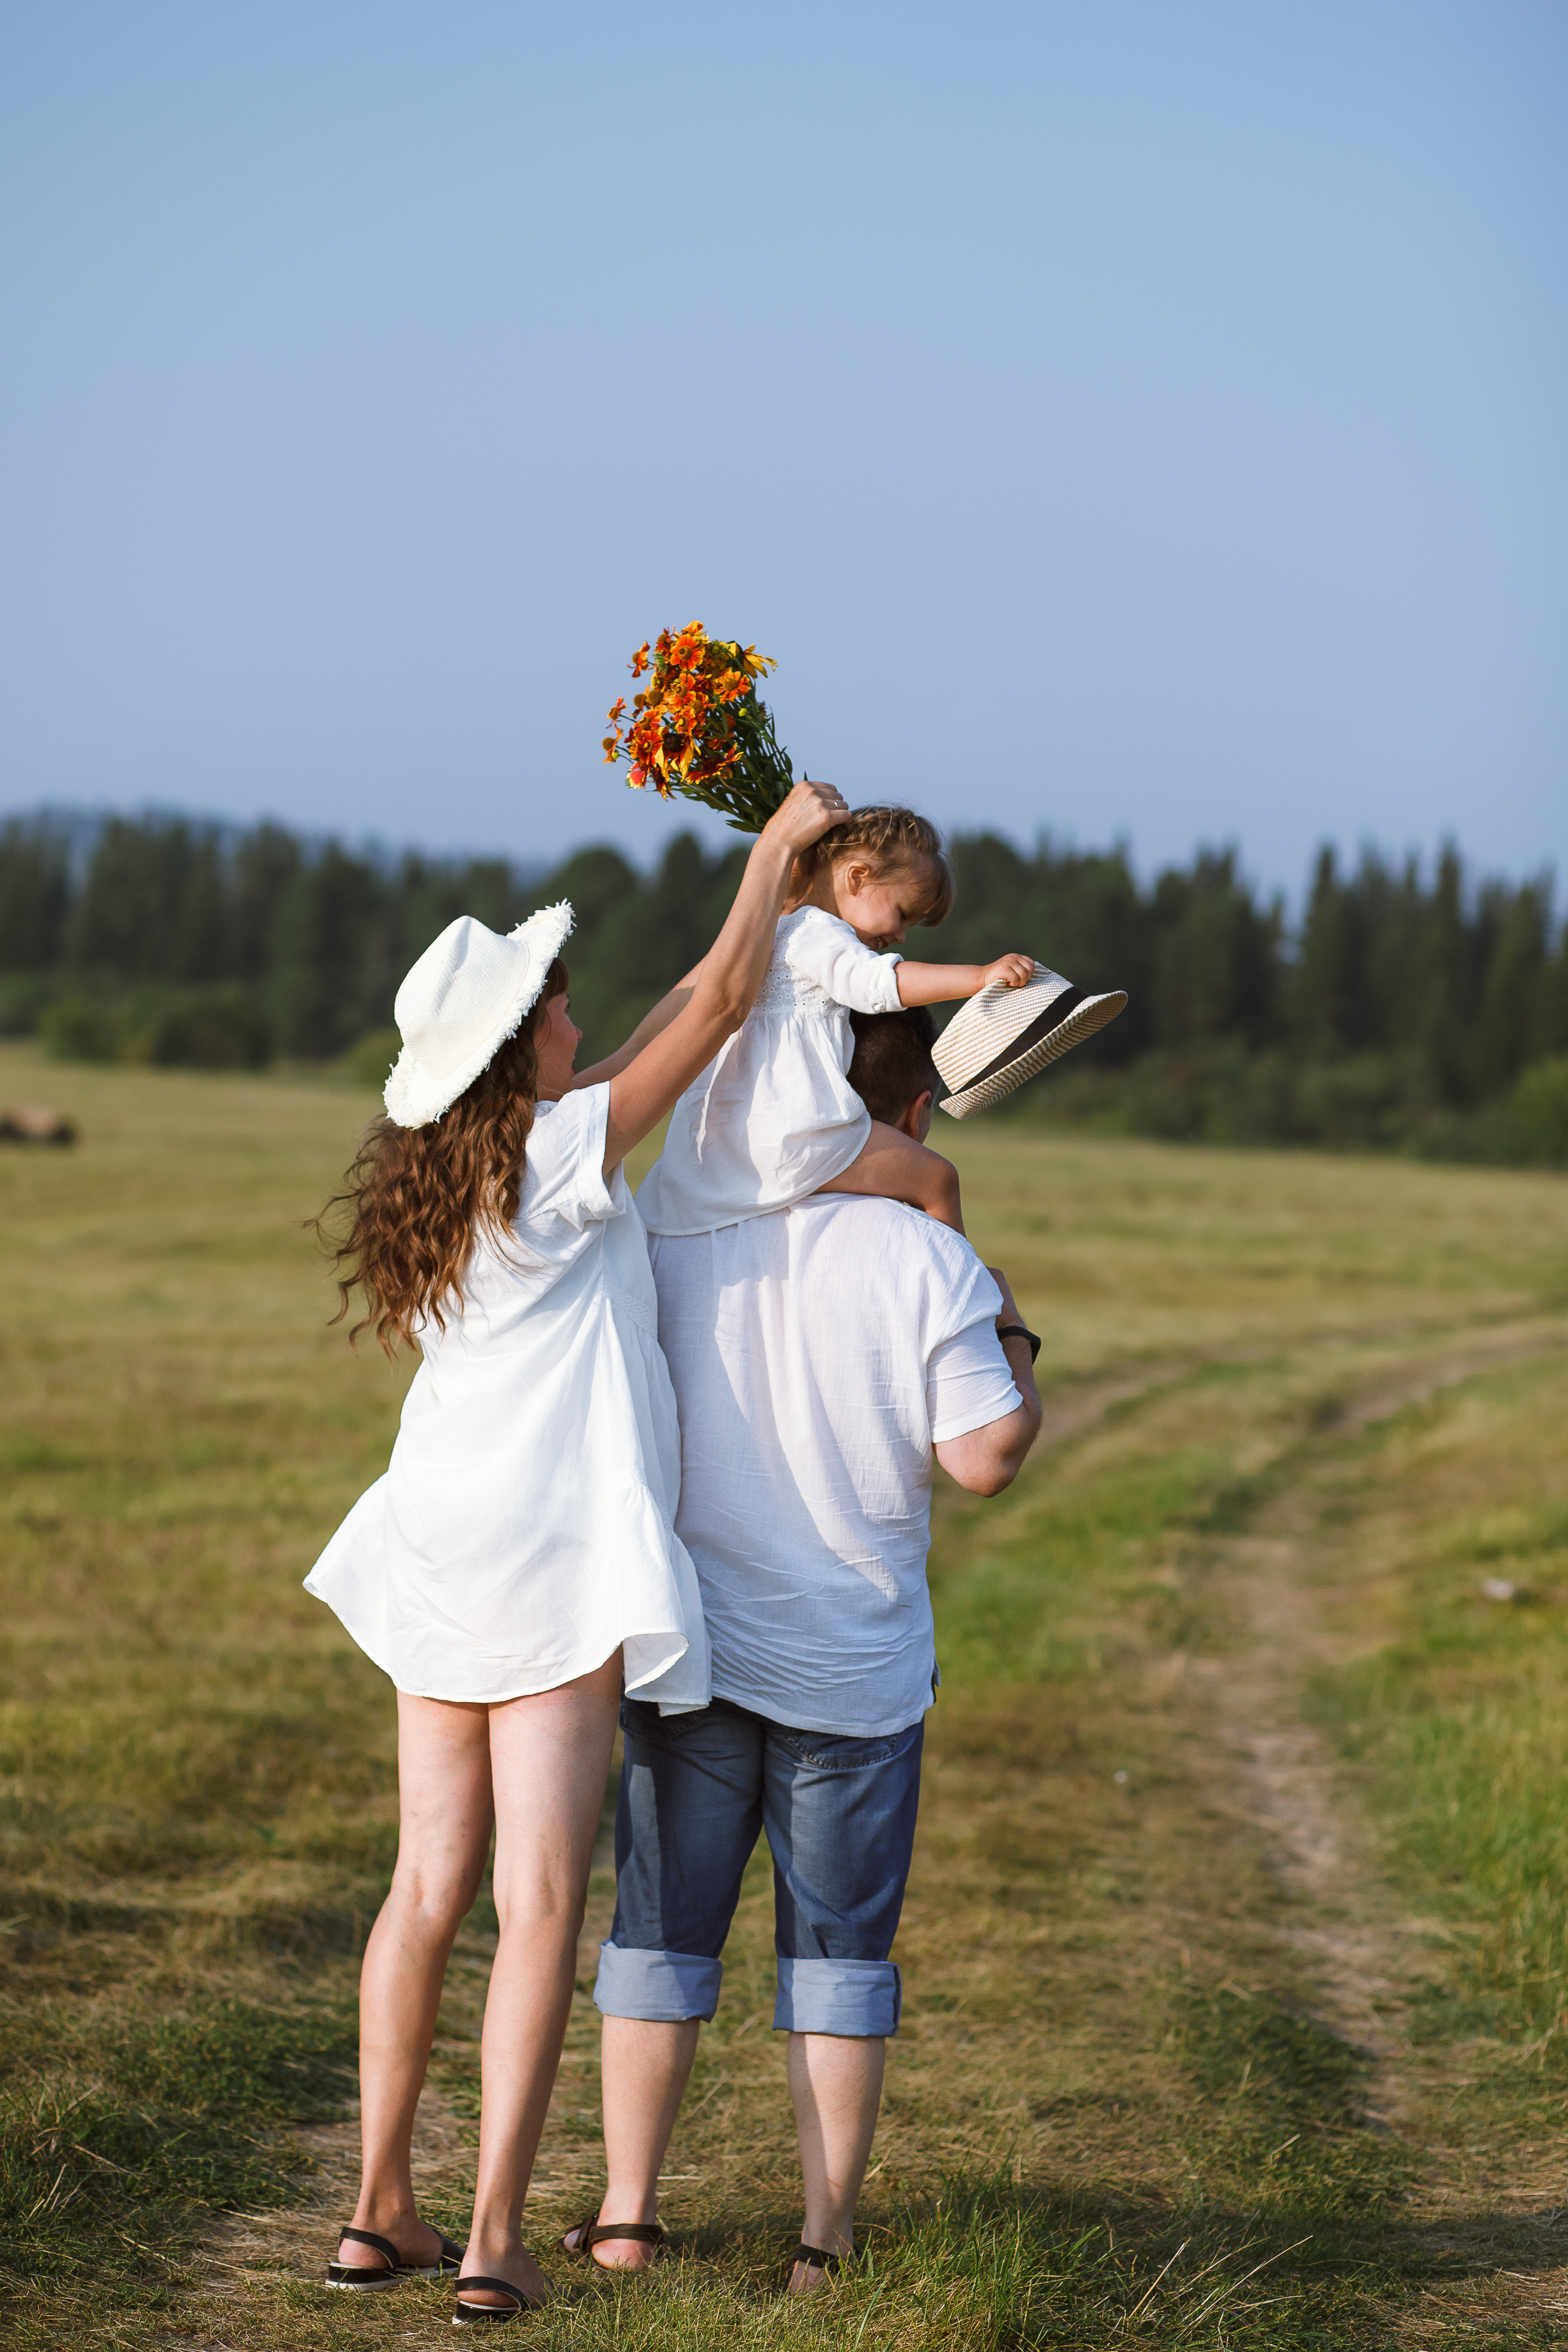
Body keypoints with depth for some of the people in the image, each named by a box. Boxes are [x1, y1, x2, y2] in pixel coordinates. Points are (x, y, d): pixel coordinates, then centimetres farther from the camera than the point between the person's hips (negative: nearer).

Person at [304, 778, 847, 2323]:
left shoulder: (451, 1168, 12)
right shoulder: (558, 1157, -10)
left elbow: (658, 1044, 26)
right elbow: (721, 1007, -4)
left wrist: (767, 899, 28)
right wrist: (781, 843, 9)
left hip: (440, 1553, 8)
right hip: (554, 1558, -8)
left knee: (430, 1890, 12)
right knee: (538, 1906, -5)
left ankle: (379, 2212, 15)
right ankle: (493, 2241, -7)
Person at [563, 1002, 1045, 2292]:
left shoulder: (679, 1236, -2)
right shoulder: (931, 1263, -12)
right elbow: (986, 1457, -13)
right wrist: (1018, 1350, 4)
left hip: (689, 1653, 2)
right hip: (857, 1669, -2)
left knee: (661, 1932, 12)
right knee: (839, 1947, 9)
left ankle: (626, 2214, 13)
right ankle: (828, 2237, 11)